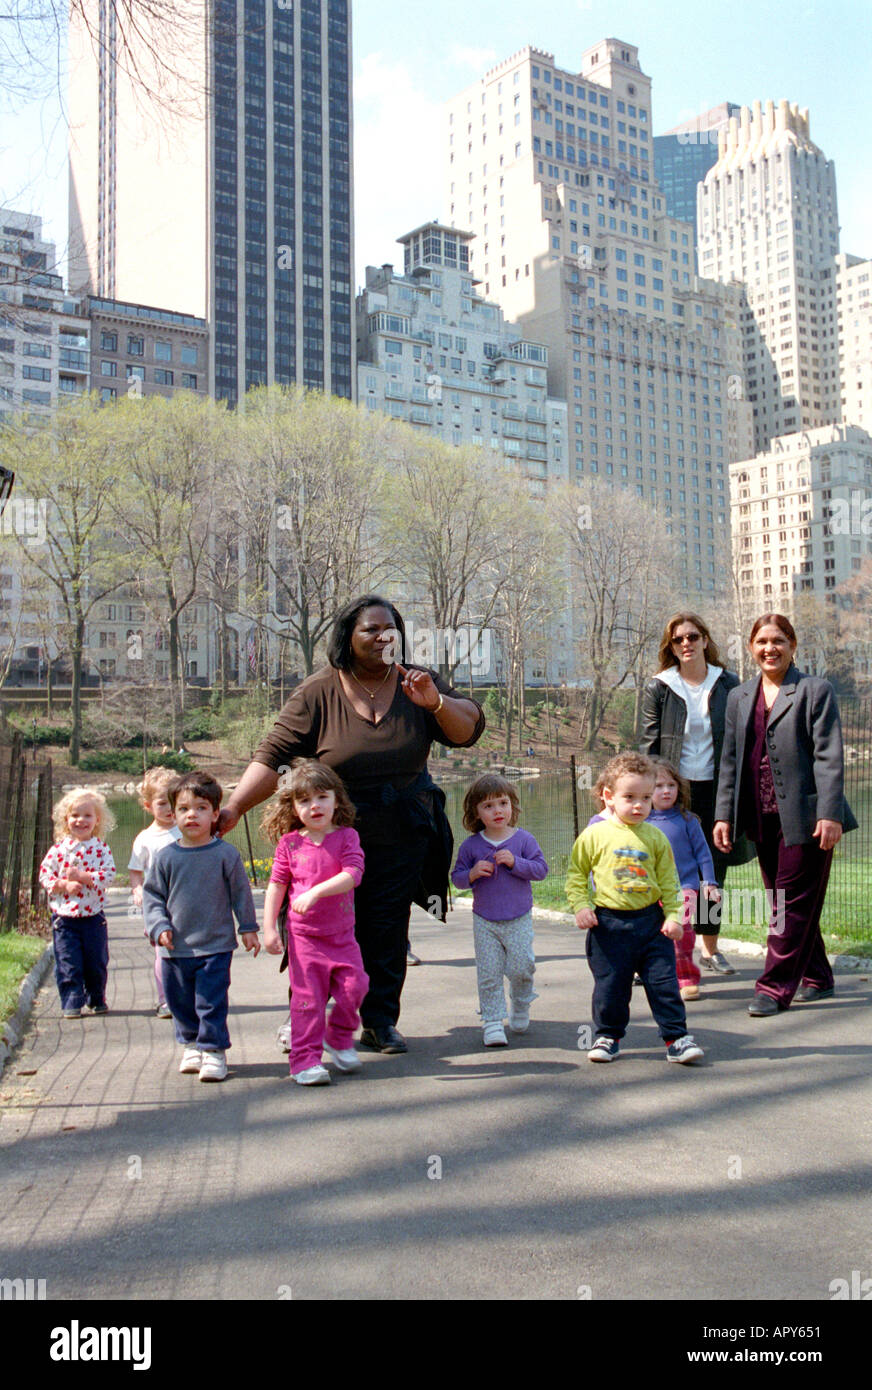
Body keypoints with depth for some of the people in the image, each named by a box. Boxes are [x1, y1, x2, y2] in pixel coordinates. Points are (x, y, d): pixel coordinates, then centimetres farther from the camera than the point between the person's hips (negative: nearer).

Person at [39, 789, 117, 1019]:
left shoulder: (101, 848, -1)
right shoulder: (59, 849, -1)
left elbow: (109, 875, -9)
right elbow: (45, 874, -1)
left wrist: (83, 876, -20)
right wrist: (64, 885, -16)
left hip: (93, 916, 0)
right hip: (64, 915, 0)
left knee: (97, 962, 10)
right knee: (67, 963, -1)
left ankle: (97, 999, 28)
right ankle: (71, 1003, 10)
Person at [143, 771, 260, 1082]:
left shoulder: (226, 854, -4)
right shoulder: (166, 857, 1)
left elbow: (241, 893, 3)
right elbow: (152, 895, 6)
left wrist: (248, 929, 4)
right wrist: (159, 927, -6)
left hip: (215, 945, -3)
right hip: (175, 948, 3)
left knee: (212, 1001, -3)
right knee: (180, 1001, 14)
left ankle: (214, 1050, 10)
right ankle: (191, 1044, 33)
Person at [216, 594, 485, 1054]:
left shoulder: (417, 684, 2)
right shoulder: (317, 693, -6)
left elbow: (469, 730, 0)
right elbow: (273, 757, -9)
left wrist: (435, 702, -19)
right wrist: (233, 808, -18)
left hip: (401, 838, 2)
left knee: (387, 927, 4)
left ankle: (380, 1021, 17)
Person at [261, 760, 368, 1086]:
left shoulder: (346, 837, -3)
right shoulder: (289, 843, -1)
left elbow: (352, 875, -17)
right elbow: (276, 886, 3)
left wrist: (315, 891, -28)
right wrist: (269, 928, -3)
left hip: (342, 933, 1)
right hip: (303, 935, -1)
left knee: (353, 987, -4)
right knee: (307, 998, -1)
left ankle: (339, 1039, 22)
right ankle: (306, 1060, 10)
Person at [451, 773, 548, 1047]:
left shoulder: (523, 839, -4)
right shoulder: (471, 845, -2)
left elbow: (541, 868, -8)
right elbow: (456, 877, 3)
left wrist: (515, 863, -21)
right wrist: (472, 874, -17)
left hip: (519, 920, 0)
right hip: (484, 921, 1)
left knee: (520, 967, 2)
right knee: (488, 973, 1)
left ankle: (521, 1007, 31)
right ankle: (492, 1022, 9)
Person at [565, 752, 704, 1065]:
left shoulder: (655, 837, 5)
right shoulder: (594, 836, -2)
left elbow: (668, 881, 10)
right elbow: (576, 874, 6)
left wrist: (673, 915, 2)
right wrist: (581, 906, -6)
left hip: (651, 922, 2)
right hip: (608, 924, -1)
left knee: (664, 983, 3)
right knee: (610, 985, 6)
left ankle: (676, 1038, 14)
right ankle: (608, 1036, 25)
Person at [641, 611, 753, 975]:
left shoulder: (728, 684, 6)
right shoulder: (658, 689, 1)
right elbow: (648, 746, 1)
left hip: (716, 789, 2)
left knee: (714, 871, 8)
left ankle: (710, 948, 23)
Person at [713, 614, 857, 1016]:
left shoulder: (815, 690, -1)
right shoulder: (739, 697, 15)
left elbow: (829, 756, -7)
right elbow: (730, 760, 14)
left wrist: (830, 813, -15)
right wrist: (724, 814, 7)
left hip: (803, 816, -5)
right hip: (762, 819, 5)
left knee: (793, 904, -4)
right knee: (782, 904, 11)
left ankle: (775, 987, 1)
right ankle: (817, 978, 25)